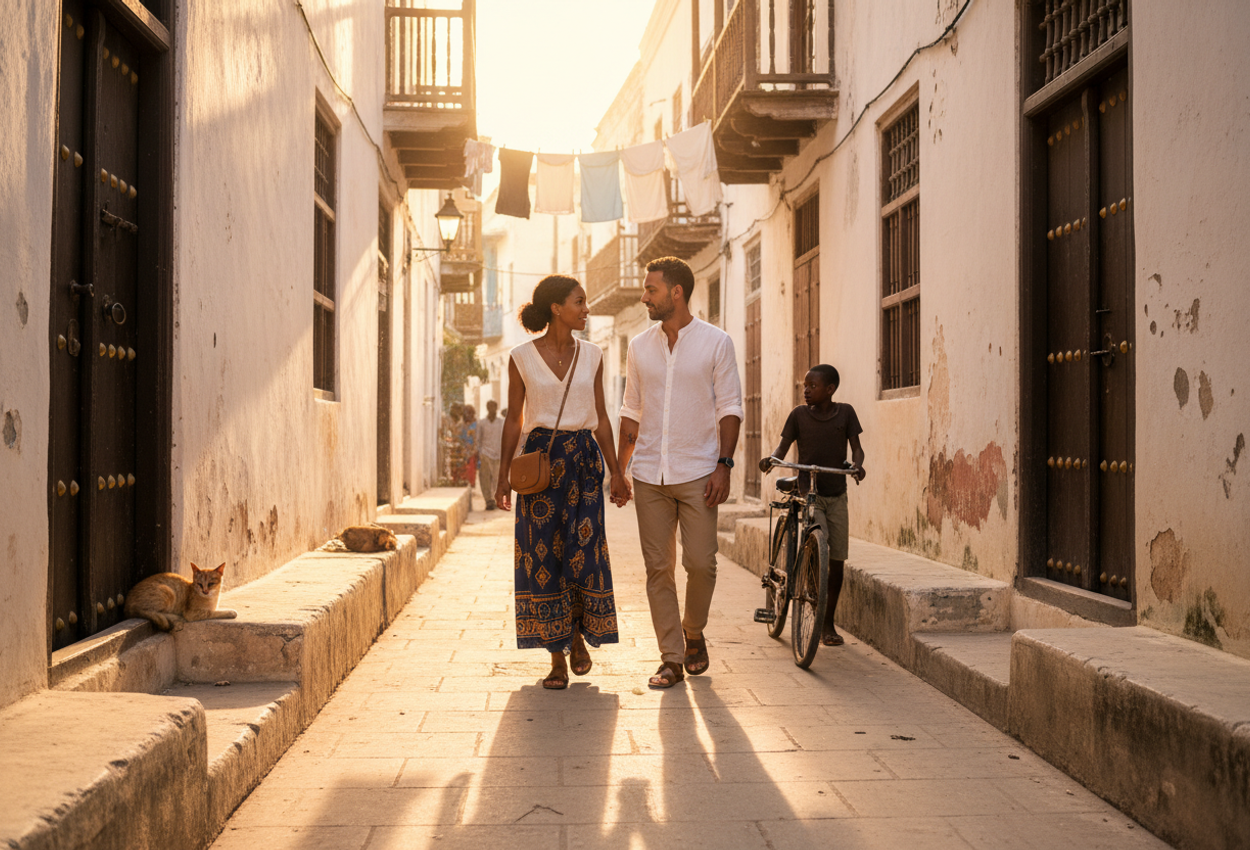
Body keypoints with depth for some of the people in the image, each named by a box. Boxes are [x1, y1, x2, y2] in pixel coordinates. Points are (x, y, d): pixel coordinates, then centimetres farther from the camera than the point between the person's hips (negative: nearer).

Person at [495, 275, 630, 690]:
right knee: (542, 556, -1)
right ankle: (557, 659, 9)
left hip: (584, 457, 2)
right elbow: (513, 419, 4)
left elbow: (601, 418, 11)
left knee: (583, 553, -4)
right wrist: (503, 476, 0)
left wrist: (615, 471, 7)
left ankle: (579, 637, 23)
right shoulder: (522, 357, 1)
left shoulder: (591, 356, 8)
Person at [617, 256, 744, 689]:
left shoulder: (716, 342, 0)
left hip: (698, 472, -3)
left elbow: (730, 407, -1)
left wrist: (724, 465, -10)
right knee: (658, 567, 2)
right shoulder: (639, 346, 10)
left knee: (700, 561, -6)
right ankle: (671, 658, 10)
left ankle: (693, 632, 23)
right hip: (649, 474, 3)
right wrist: (618, 469, 11)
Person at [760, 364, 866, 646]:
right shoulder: (799, 414, 0)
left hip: (837, 495, 2)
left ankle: (828, 622, 15)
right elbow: (783, 446, 1)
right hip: (808, 493, -2)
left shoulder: (845, 412, 2)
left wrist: (857, 464, -22)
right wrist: (771, 458, -21)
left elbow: (856, 446, 0)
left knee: (837, 559, 2)